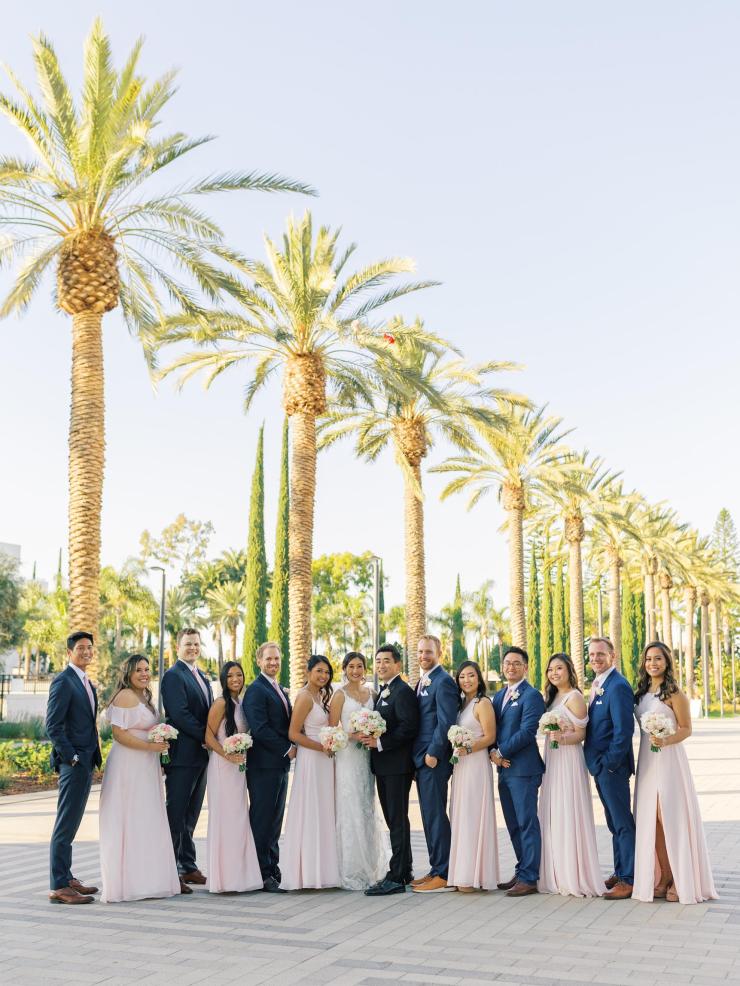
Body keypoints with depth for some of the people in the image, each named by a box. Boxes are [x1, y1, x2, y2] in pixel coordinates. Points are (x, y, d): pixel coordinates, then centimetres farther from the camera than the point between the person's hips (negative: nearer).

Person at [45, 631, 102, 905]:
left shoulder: (86, 683, 17)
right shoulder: (63, 681, -11)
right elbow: (53, 726, -16)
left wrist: (93, 758, 11)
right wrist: (72, 758, -16)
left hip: (85, 762, 9)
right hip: (72, 763, -9)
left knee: (71, 824, 14)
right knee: (65, 825, -5)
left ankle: (66, 878, 22)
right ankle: (58, 887, -2)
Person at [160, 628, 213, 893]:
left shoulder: (202, 677, 19)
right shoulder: (173, 675, -9)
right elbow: (180, 714, -18)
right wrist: (205, 737, -15)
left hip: (201, 755, 8)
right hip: (182, 754, -8)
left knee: (190, 815, 14)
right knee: (176, 814, -4)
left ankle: (188, 867, 21)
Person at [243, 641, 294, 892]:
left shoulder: (281, 690, 18)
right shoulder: (256, 690, -11)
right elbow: (260, 728, -19)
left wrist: (290, 750, 4)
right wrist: (288, 749, -13)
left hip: (281, 764, 9)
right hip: (264, 765, -9)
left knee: (275, 820, 13)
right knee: (262, 820, -3)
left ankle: (274, 870, 20)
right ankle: (263, 874, 3)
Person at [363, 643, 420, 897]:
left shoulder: (403, 691, -13)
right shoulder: (382, 693, 18)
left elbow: (409, 728, -21)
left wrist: (380, 742, -21)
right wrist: (370, 738, 2)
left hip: (397, 765, -9)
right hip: (383, 766, 10)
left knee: (397, 821, -5)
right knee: (393, 819, 14)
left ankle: (396, 878, -1)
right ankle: (404, 871, 23)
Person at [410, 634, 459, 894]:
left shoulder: (443, 682, -12)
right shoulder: (422, 682, 18)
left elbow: (446, 721, -18)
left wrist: (433, 753, -18)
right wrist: (417, 756, 14)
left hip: (434, 759, -9)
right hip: (422, 758, 10)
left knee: (435, 815, -7)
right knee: (429, 815, 13)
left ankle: (443, 875, -1)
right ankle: (436, 869, 20)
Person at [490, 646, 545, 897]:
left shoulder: (531, 695, -8)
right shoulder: (498, 696, 17)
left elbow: (527, 732, -16)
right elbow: (492, 728, 15)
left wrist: (501, 752, -12)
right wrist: (493, 752, -3)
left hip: (523, 768, -8)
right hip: (504, 768, 8)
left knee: (527, 823, -3)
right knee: (513, 824, 13)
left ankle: (529, 878, 2)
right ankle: (521, 872, 23)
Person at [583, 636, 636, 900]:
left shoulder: (617, 686, -17)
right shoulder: (598, 686, 13)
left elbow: (623, 729, -21)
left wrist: (609, 763, -17)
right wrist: (596, 763, 8)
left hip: (612, 766, -9)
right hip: (600, 766, 9)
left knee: (622, 822, -3)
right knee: (614, 822, 16)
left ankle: (629, 879, 3)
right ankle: (620, 872, 26)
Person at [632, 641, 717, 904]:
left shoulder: (674, 693, -7)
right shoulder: (641, 693, 12)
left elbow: (686, 729, -9)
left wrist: (665, 741, -24)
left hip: (669, 759, -6)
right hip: (646, 761, 6)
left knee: (671, 818, -5)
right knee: (652, 820, 5)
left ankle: (682, 880, 4)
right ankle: (664, 877, 12)